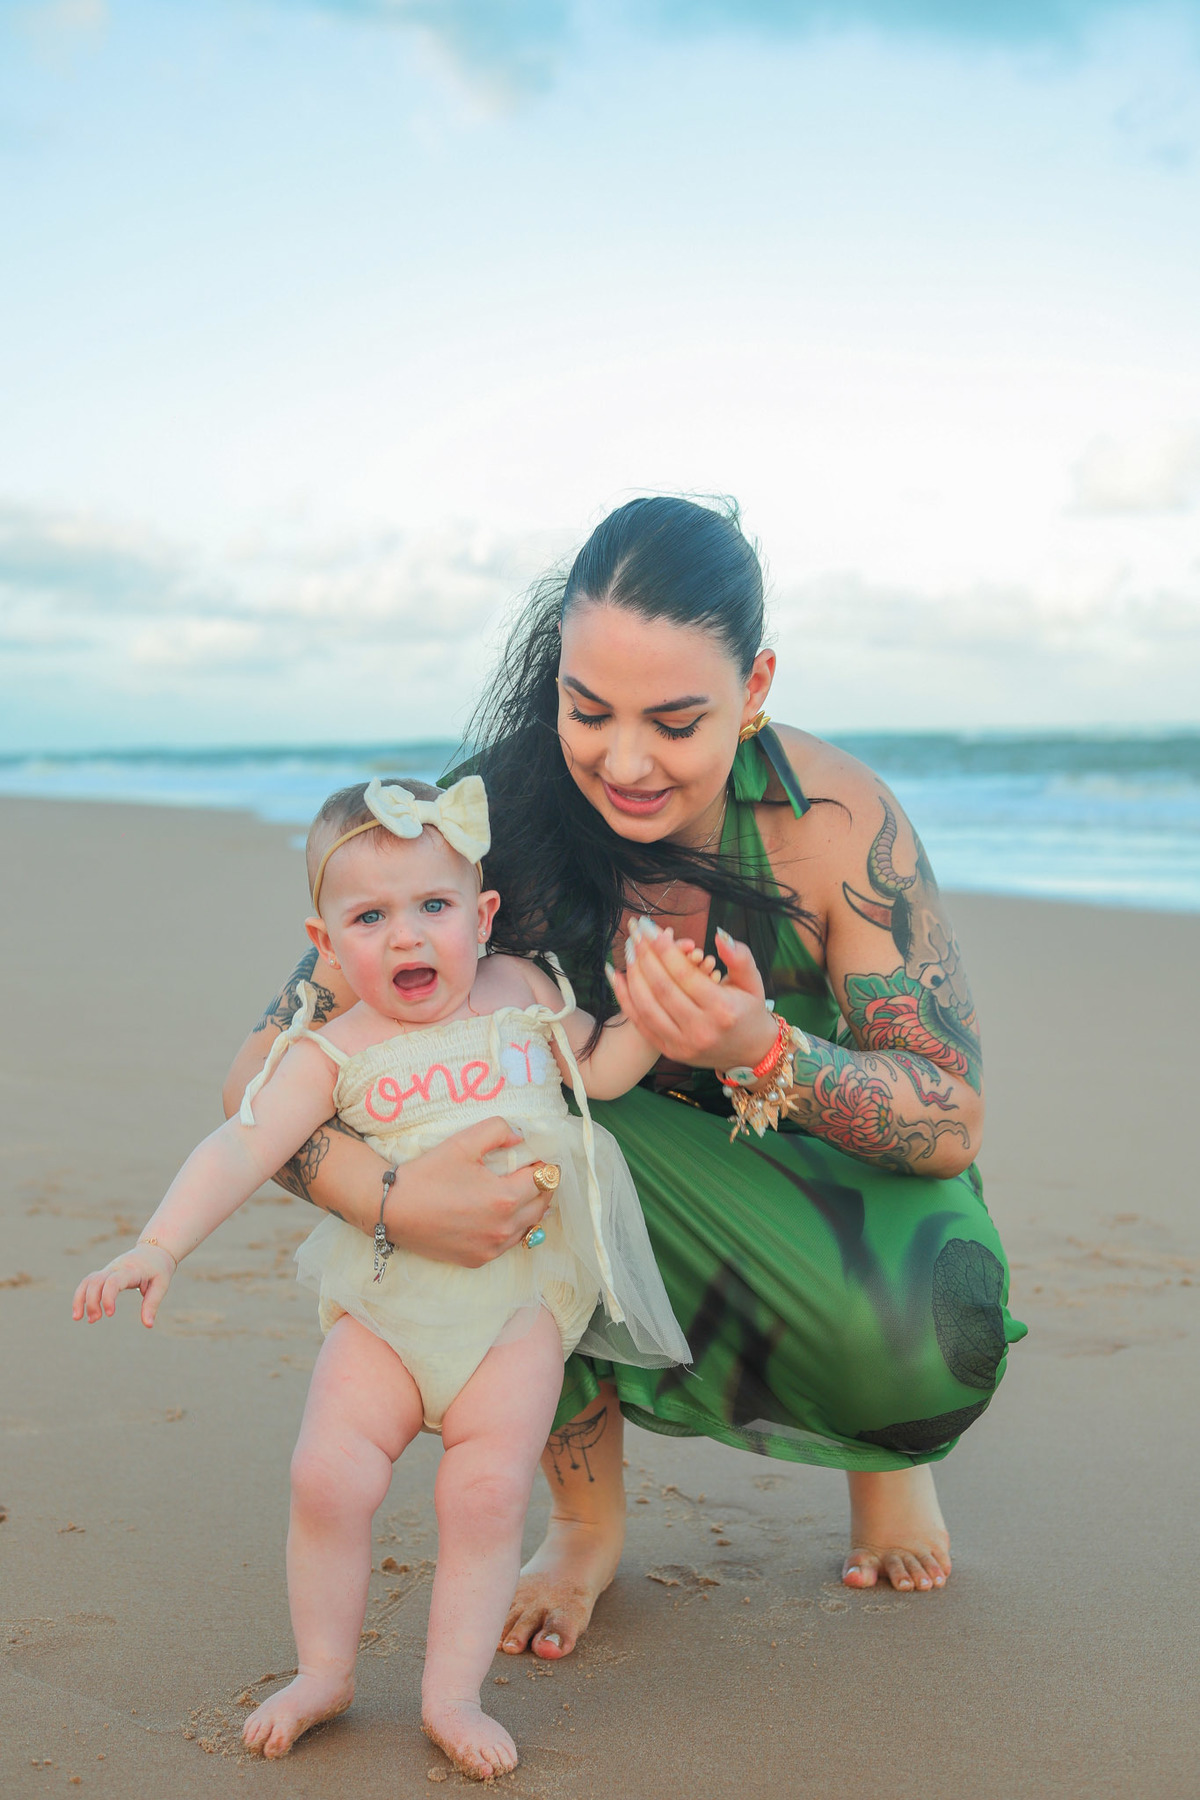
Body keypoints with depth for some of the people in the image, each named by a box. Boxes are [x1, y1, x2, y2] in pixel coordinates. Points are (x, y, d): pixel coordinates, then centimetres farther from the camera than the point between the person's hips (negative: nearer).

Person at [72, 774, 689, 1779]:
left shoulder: (519, 991, 6)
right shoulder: (334, 1050, 0)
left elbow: (600, 1067, 18)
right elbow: (244, 1146, -7)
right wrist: (160, 1247, -19)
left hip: (523, 1288, 0)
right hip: (389, 1290, 0)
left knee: (487, 1485, -12)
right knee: (329, 1471, -10)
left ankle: (453, 1693, 4)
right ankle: (325, 1670, 13)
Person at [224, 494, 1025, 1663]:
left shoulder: (837, 819, -26)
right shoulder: (499, 821, -25)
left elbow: (953, 1121, -22)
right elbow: (260, 1075, -23)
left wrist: (759, 1053, -42)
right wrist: (389, 1197, -46)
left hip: (825, 1162, -1)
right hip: (599, 1169, 2)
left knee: (935, 1336, -32)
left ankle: (883, 1452, 9)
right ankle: (586, 1520, -6)